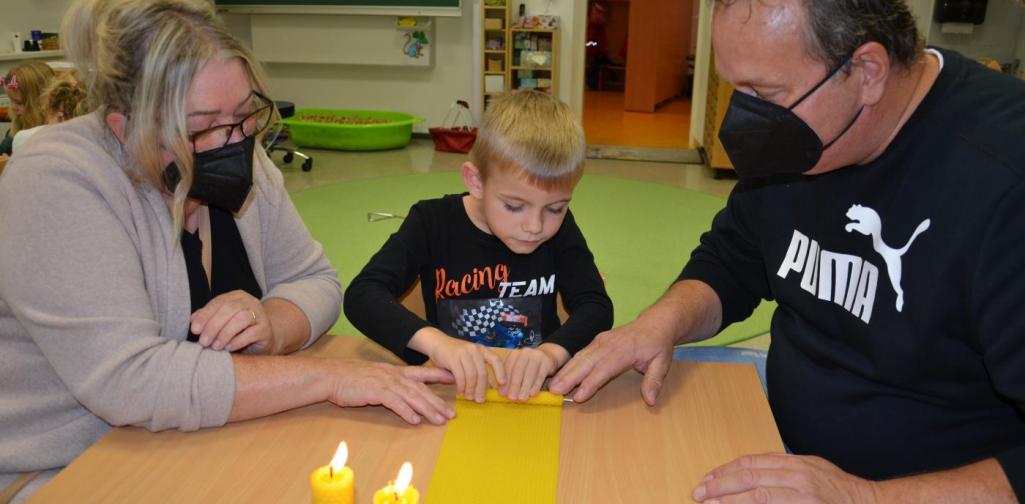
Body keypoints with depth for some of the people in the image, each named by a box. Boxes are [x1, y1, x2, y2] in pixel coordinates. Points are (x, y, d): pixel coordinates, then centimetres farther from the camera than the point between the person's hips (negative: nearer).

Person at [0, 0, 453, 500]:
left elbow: (315, 281, 1)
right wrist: (329, 375, -29)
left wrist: (269, 326, -22)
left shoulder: (235, 163, -3)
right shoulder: (57, 184, -22)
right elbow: (128, 382, -30)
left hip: (199, 449, 6)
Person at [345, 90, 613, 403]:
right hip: (453, 387, 0)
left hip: (535, 388, 1)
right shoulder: (432, 223, -8)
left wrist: (552, 352, -31)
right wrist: (435, 341, -35)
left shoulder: (560, 229, -3)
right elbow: (361, 295, -18)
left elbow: (596, 306, -10)